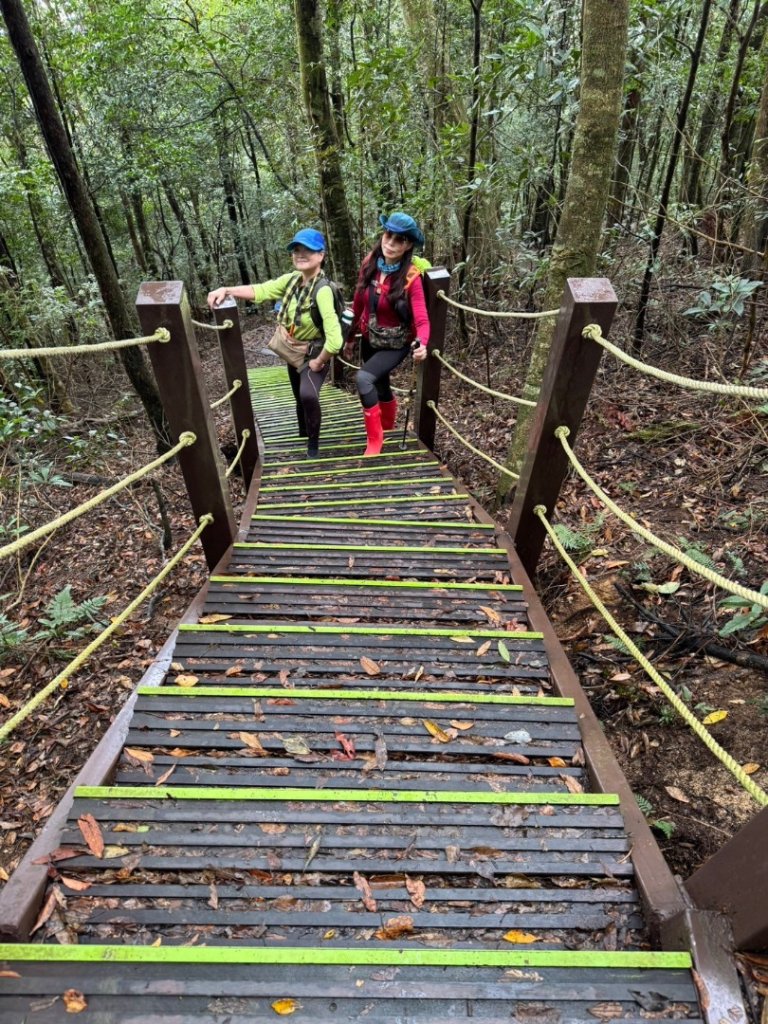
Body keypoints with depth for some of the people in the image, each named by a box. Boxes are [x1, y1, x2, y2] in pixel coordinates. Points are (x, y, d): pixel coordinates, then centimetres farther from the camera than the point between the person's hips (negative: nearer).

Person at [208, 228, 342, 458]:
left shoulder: (322, 290, -27)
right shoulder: (292, 279, -5)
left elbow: (334, 339, -36)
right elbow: (260, 290, -9)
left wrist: (319, 362, -24)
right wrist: (227, 290, -23)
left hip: (314, 355, -7)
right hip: (294, 353, 7)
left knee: (308, 395, -30)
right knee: (300, 398, 21)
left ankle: (313, 442, -5)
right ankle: (303, 435, 46)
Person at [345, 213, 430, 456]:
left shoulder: (411, 277, -23)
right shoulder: (369, 264, -10)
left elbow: (422, 319, -30)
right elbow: (358, 304, 1)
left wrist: (422, 344, -51)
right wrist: (350, 338, 10)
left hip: (396, 344, -5)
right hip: (370, 339, 5)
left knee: (363, 378, -26)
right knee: (381, 387, 21)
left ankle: (375, 439, -9)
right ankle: (388, 429, 51)